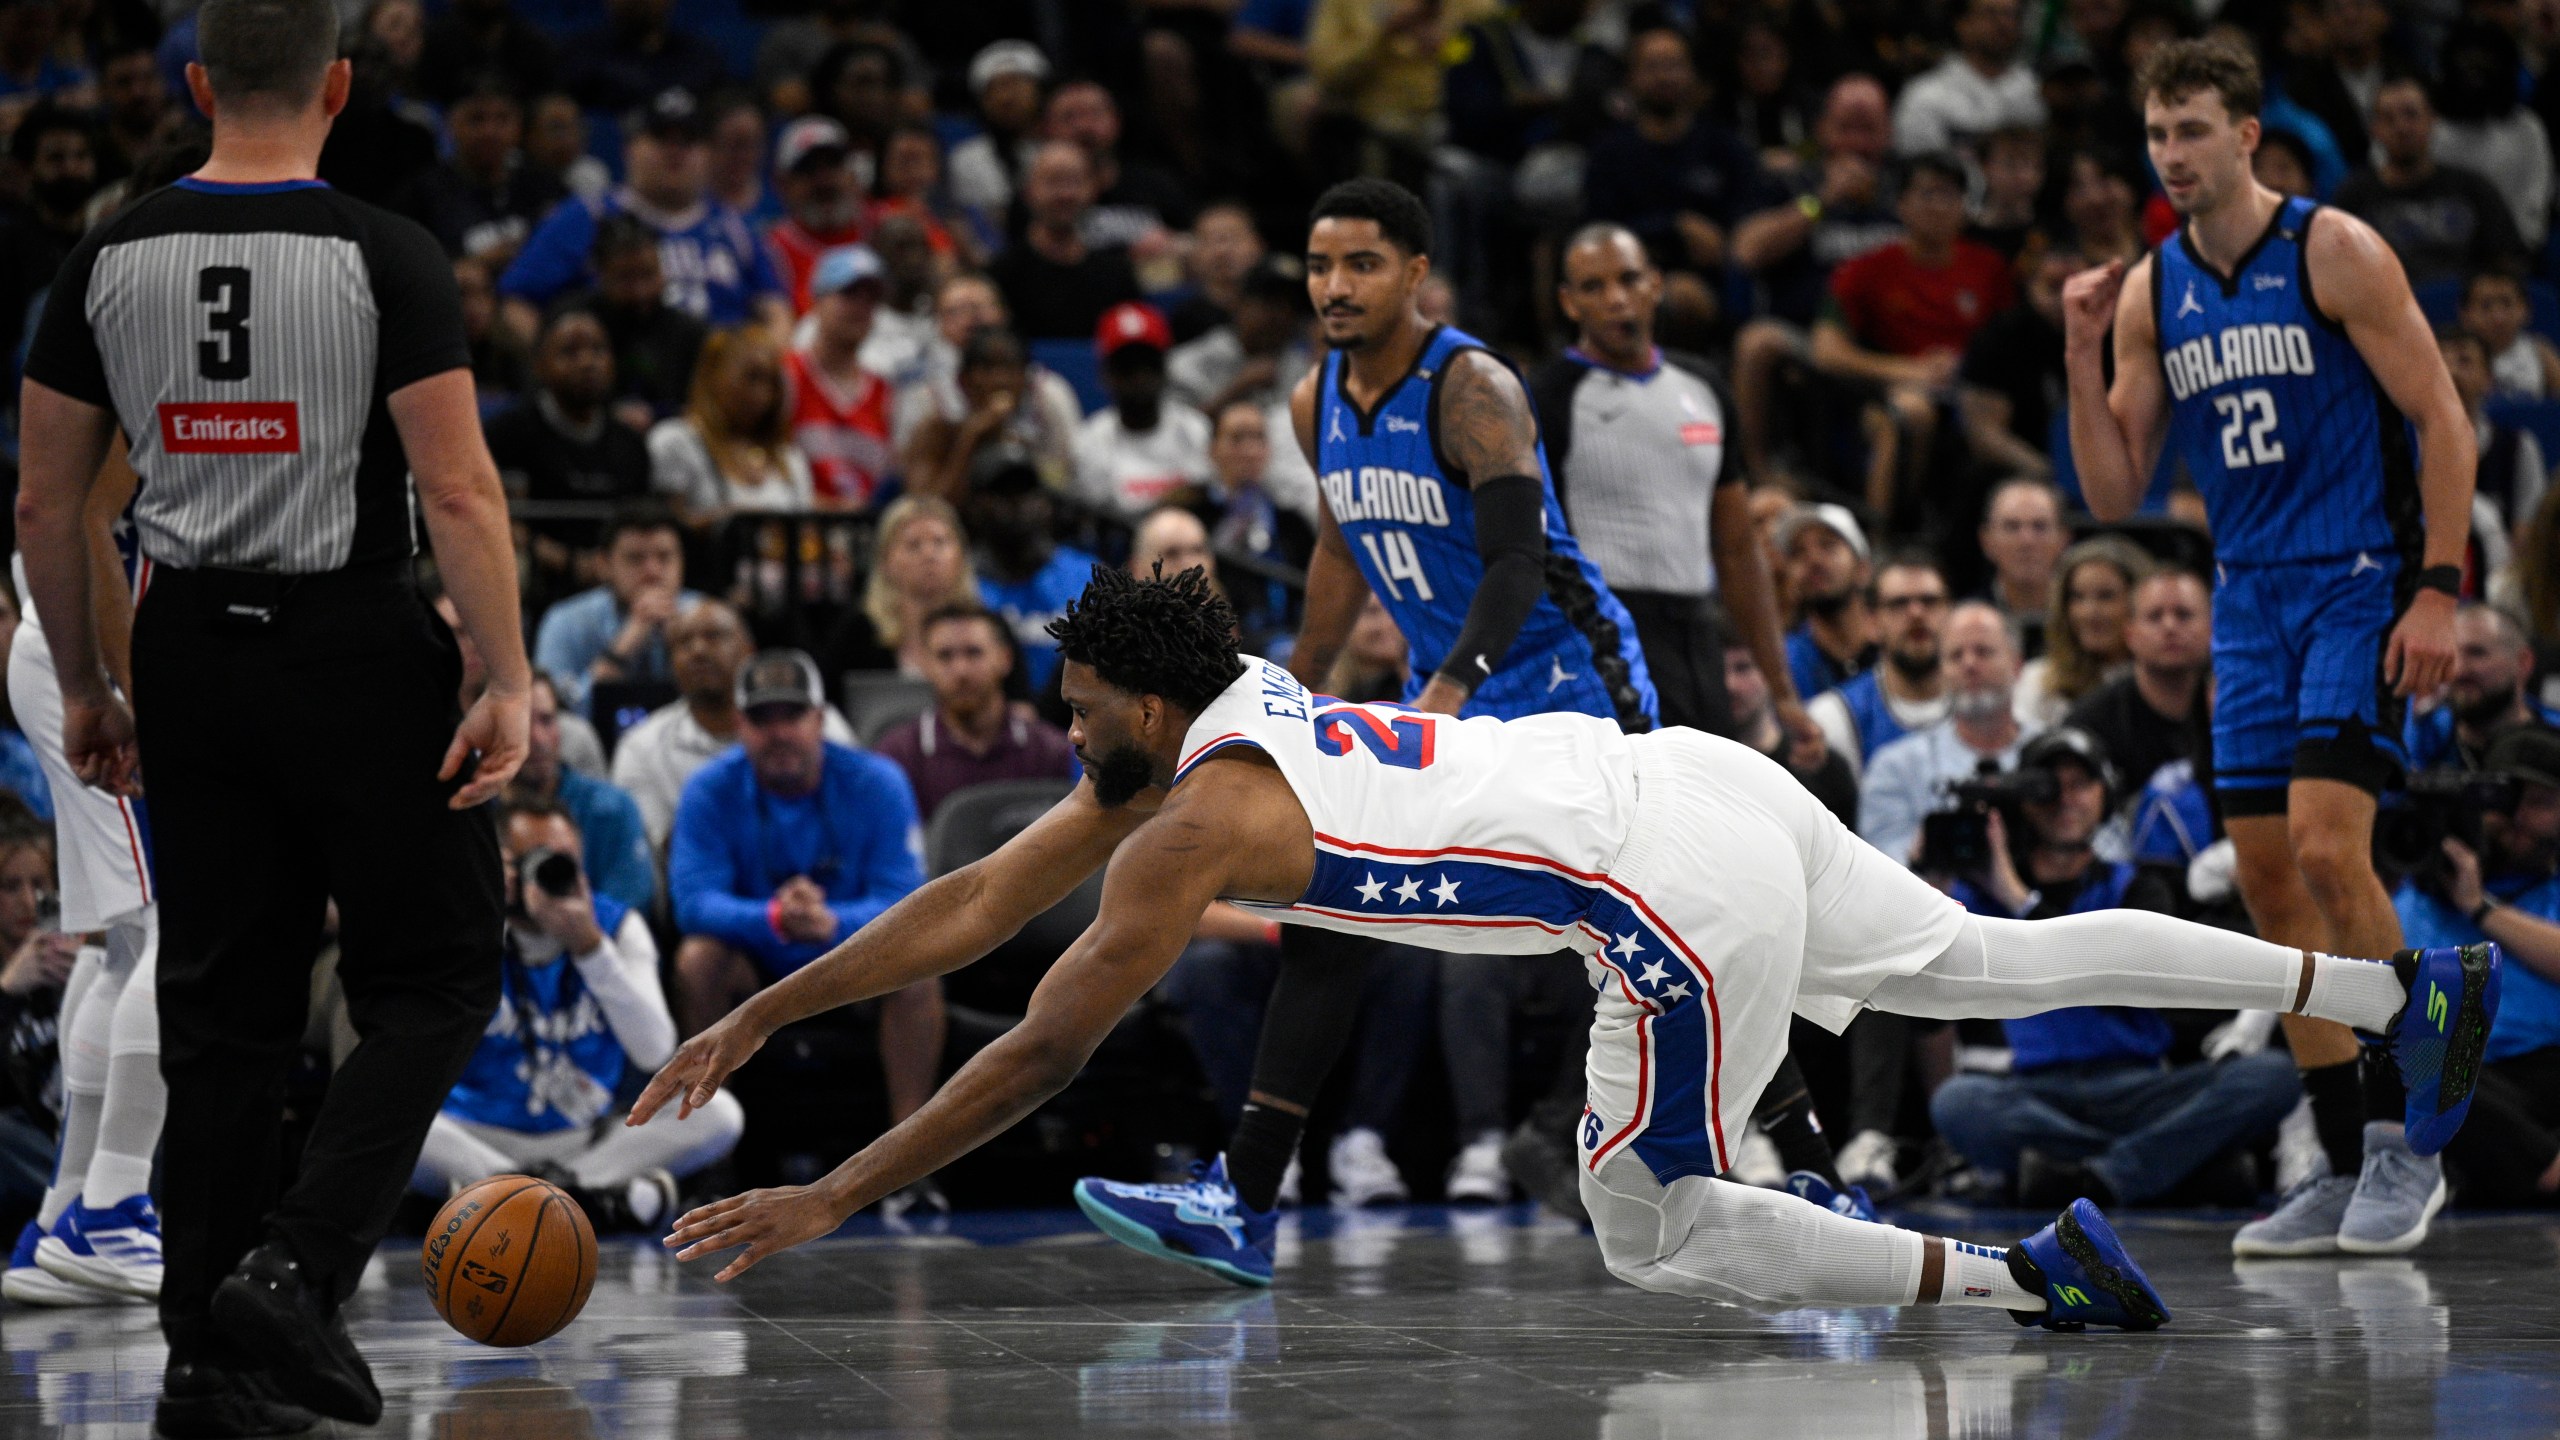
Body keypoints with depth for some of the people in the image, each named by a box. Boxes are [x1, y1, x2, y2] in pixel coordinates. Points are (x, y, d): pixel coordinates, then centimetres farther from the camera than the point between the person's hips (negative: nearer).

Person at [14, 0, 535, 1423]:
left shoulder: (109, 262, 2)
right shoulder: (387, 256, -10)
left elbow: (48, 508, 6)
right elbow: (459, 491, -16)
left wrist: (83, 690, 16)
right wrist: (510, 683, -11)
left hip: (192, 651, 4)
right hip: (360, 650, -4)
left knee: (224, 1011, 10)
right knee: (432, 982, 8)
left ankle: (211, 1355, 10)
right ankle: (297, 1268, -9)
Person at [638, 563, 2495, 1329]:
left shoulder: (1195, 827, -12)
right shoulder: (1201, 725, 13)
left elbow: (1044, 1050, -13)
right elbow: (969, 907, 18)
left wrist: (828, 1202, -9)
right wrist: (753, 1024, 19)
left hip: (1689, 898, -9)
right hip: (1709, 785, 9)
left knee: (1654, 1234, 4)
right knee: (1998, 964, 22)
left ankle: (2025, 1279, 0)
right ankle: (2398, 986, 26)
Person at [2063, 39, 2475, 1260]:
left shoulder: (2334, 252, -9)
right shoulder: (2148, 291, 8)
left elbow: (2442, 420, -9)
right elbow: (2113, 493, 8)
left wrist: (2438, 591, -16)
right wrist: (2083, 357, -5)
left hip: (2361, 585, -6)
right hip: (2249, 599, 6)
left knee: (2327, 846, -19)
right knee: (2267, 877, 3)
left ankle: (2404, 1130, -8)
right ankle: (2345, 1170, 9)